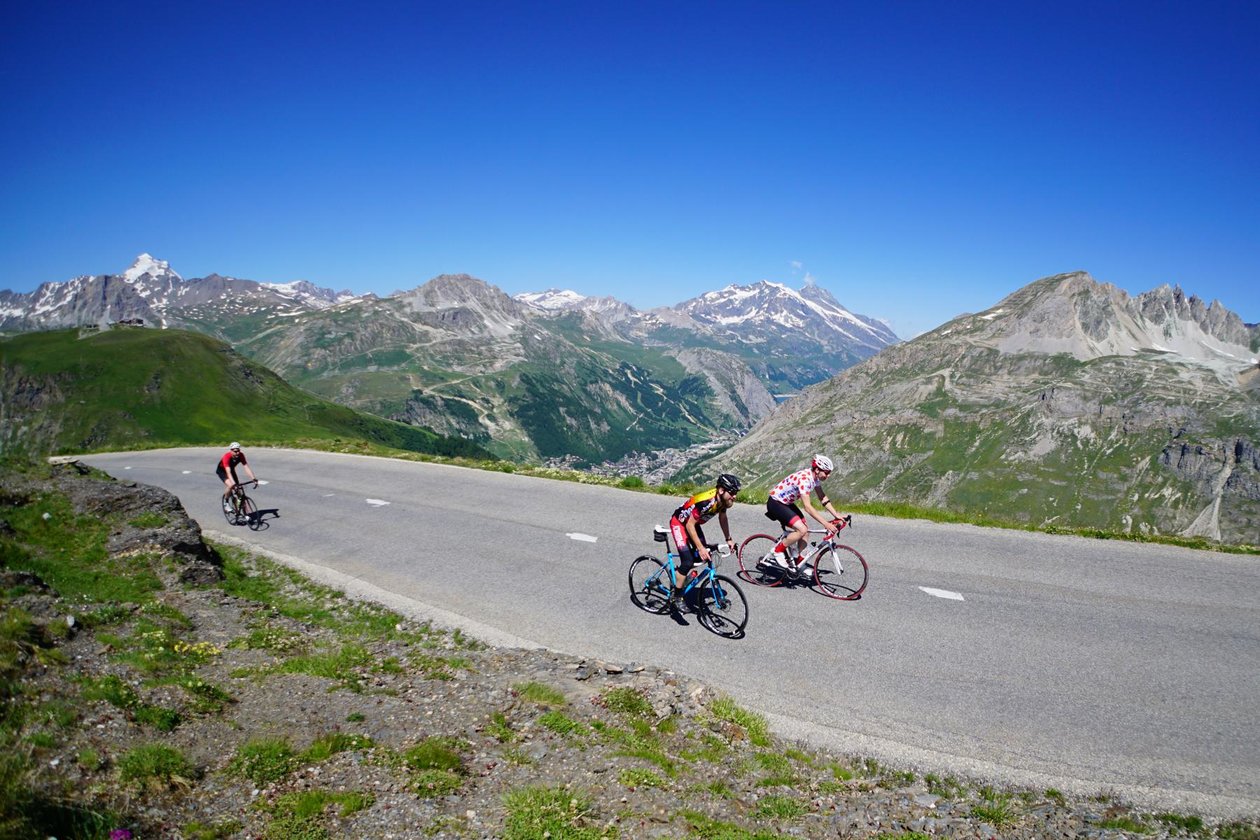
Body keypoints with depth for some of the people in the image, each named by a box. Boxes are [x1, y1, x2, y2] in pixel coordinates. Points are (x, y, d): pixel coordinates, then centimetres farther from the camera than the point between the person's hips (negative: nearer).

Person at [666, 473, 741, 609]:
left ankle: (680, 573, 29)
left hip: (692, 522, 8)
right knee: (688, 561, -16)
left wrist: (728, 539, 9)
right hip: (679, 523, -8)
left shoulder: (723, 500, -13)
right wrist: (700, 548, -34)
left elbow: (722, 518, 8)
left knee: (702, 555, 3)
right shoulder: (705, 501, -37)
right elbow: (690, 525, -31)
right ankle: (675, 597, -3)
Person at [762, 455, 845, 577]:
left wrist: (836, 515, -4)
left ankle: (796, 562, 16)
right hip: (775, 503, -9)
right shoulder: (804, 479, -31)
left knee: (806, 531, 4)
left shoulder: (815, 477, -3)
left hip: (787, 503, 9)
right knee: (802, 530, -21)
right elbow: (808, 507, -34)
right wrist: (826, 524, -37)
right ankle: (777, 552, -5)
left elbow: (823, 498, 5)